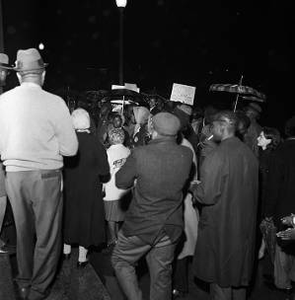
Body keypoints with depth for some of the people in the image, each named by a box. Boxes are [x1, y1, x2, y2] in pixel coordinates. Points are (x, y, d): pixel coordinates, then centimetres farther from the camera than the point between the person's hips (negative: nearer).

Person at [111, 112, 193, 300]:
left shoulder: (140, 154, -20)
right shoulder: (187, 154, -10)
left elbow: (121, 182, -7)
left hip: (141, 226, -3)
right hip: (171, 228, 4)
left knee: (121, 261, 21)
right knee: (162, 276, 19)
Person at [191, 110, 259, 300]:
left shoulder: (218, 156, -22)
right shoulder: (249, 153, 0)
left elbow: (208, 195, -23)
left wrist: (193, 188, -2)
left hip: (221, 225, -7)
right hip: (245, 224, 7)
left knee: (221, 278, 10)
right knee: (239, 272, 22)